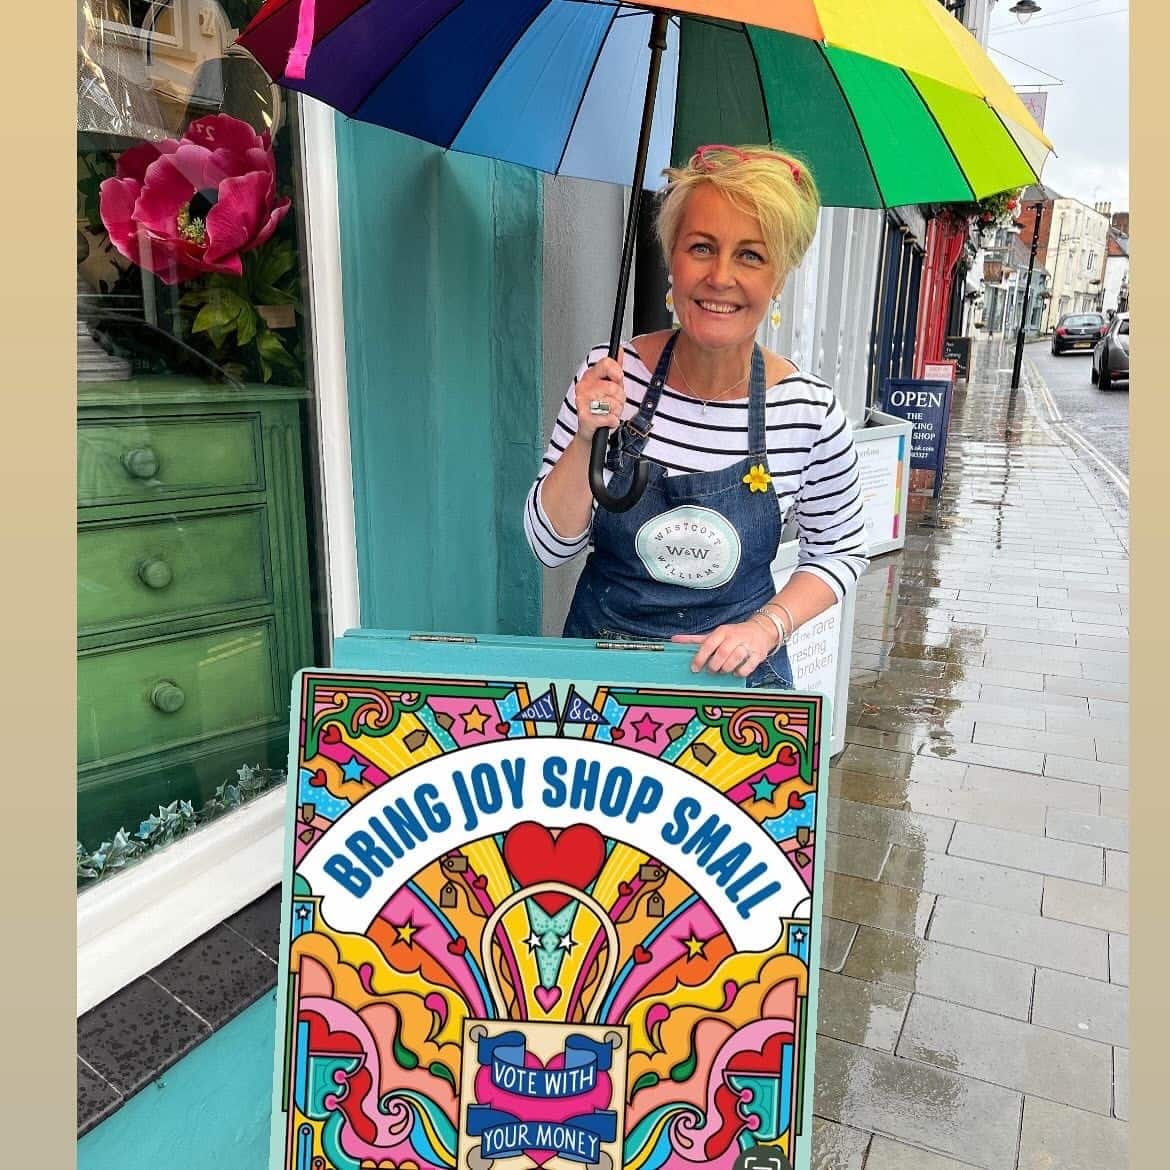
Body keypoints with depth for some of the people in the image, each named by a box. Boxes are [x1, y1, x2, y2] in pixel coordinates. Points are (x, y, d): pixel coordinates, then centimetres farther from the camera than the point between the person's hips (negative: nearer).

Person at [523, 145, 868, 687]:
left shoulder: (809, 410, -14)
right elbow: (551, 546, -11)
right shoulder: (610, 375, -14)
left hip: (735, 666, 0)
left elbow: (840, 551, 0)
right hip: (601, 656, 1)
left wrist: (767, 627, -14)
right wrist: (586, 440, -25)